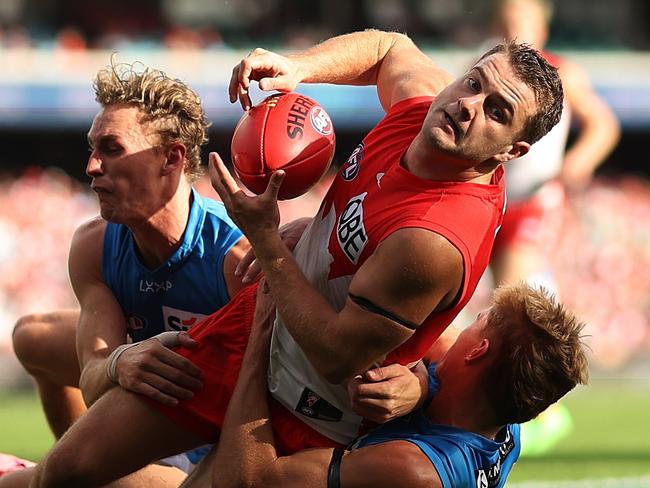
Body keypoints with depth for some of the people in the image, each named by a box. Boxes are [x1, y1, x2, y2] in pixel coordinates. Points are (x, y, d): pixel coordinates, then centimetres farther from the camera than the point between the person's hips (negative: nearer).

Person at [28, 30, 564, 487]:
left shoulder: (438, 241, -34)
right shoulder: (420, 100, -11)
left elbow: (337, 357, -28)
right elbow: (390, 46, 15)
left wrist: (265, 240, -21)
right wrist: (297, 68, -4)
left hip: (309, 416, -7)